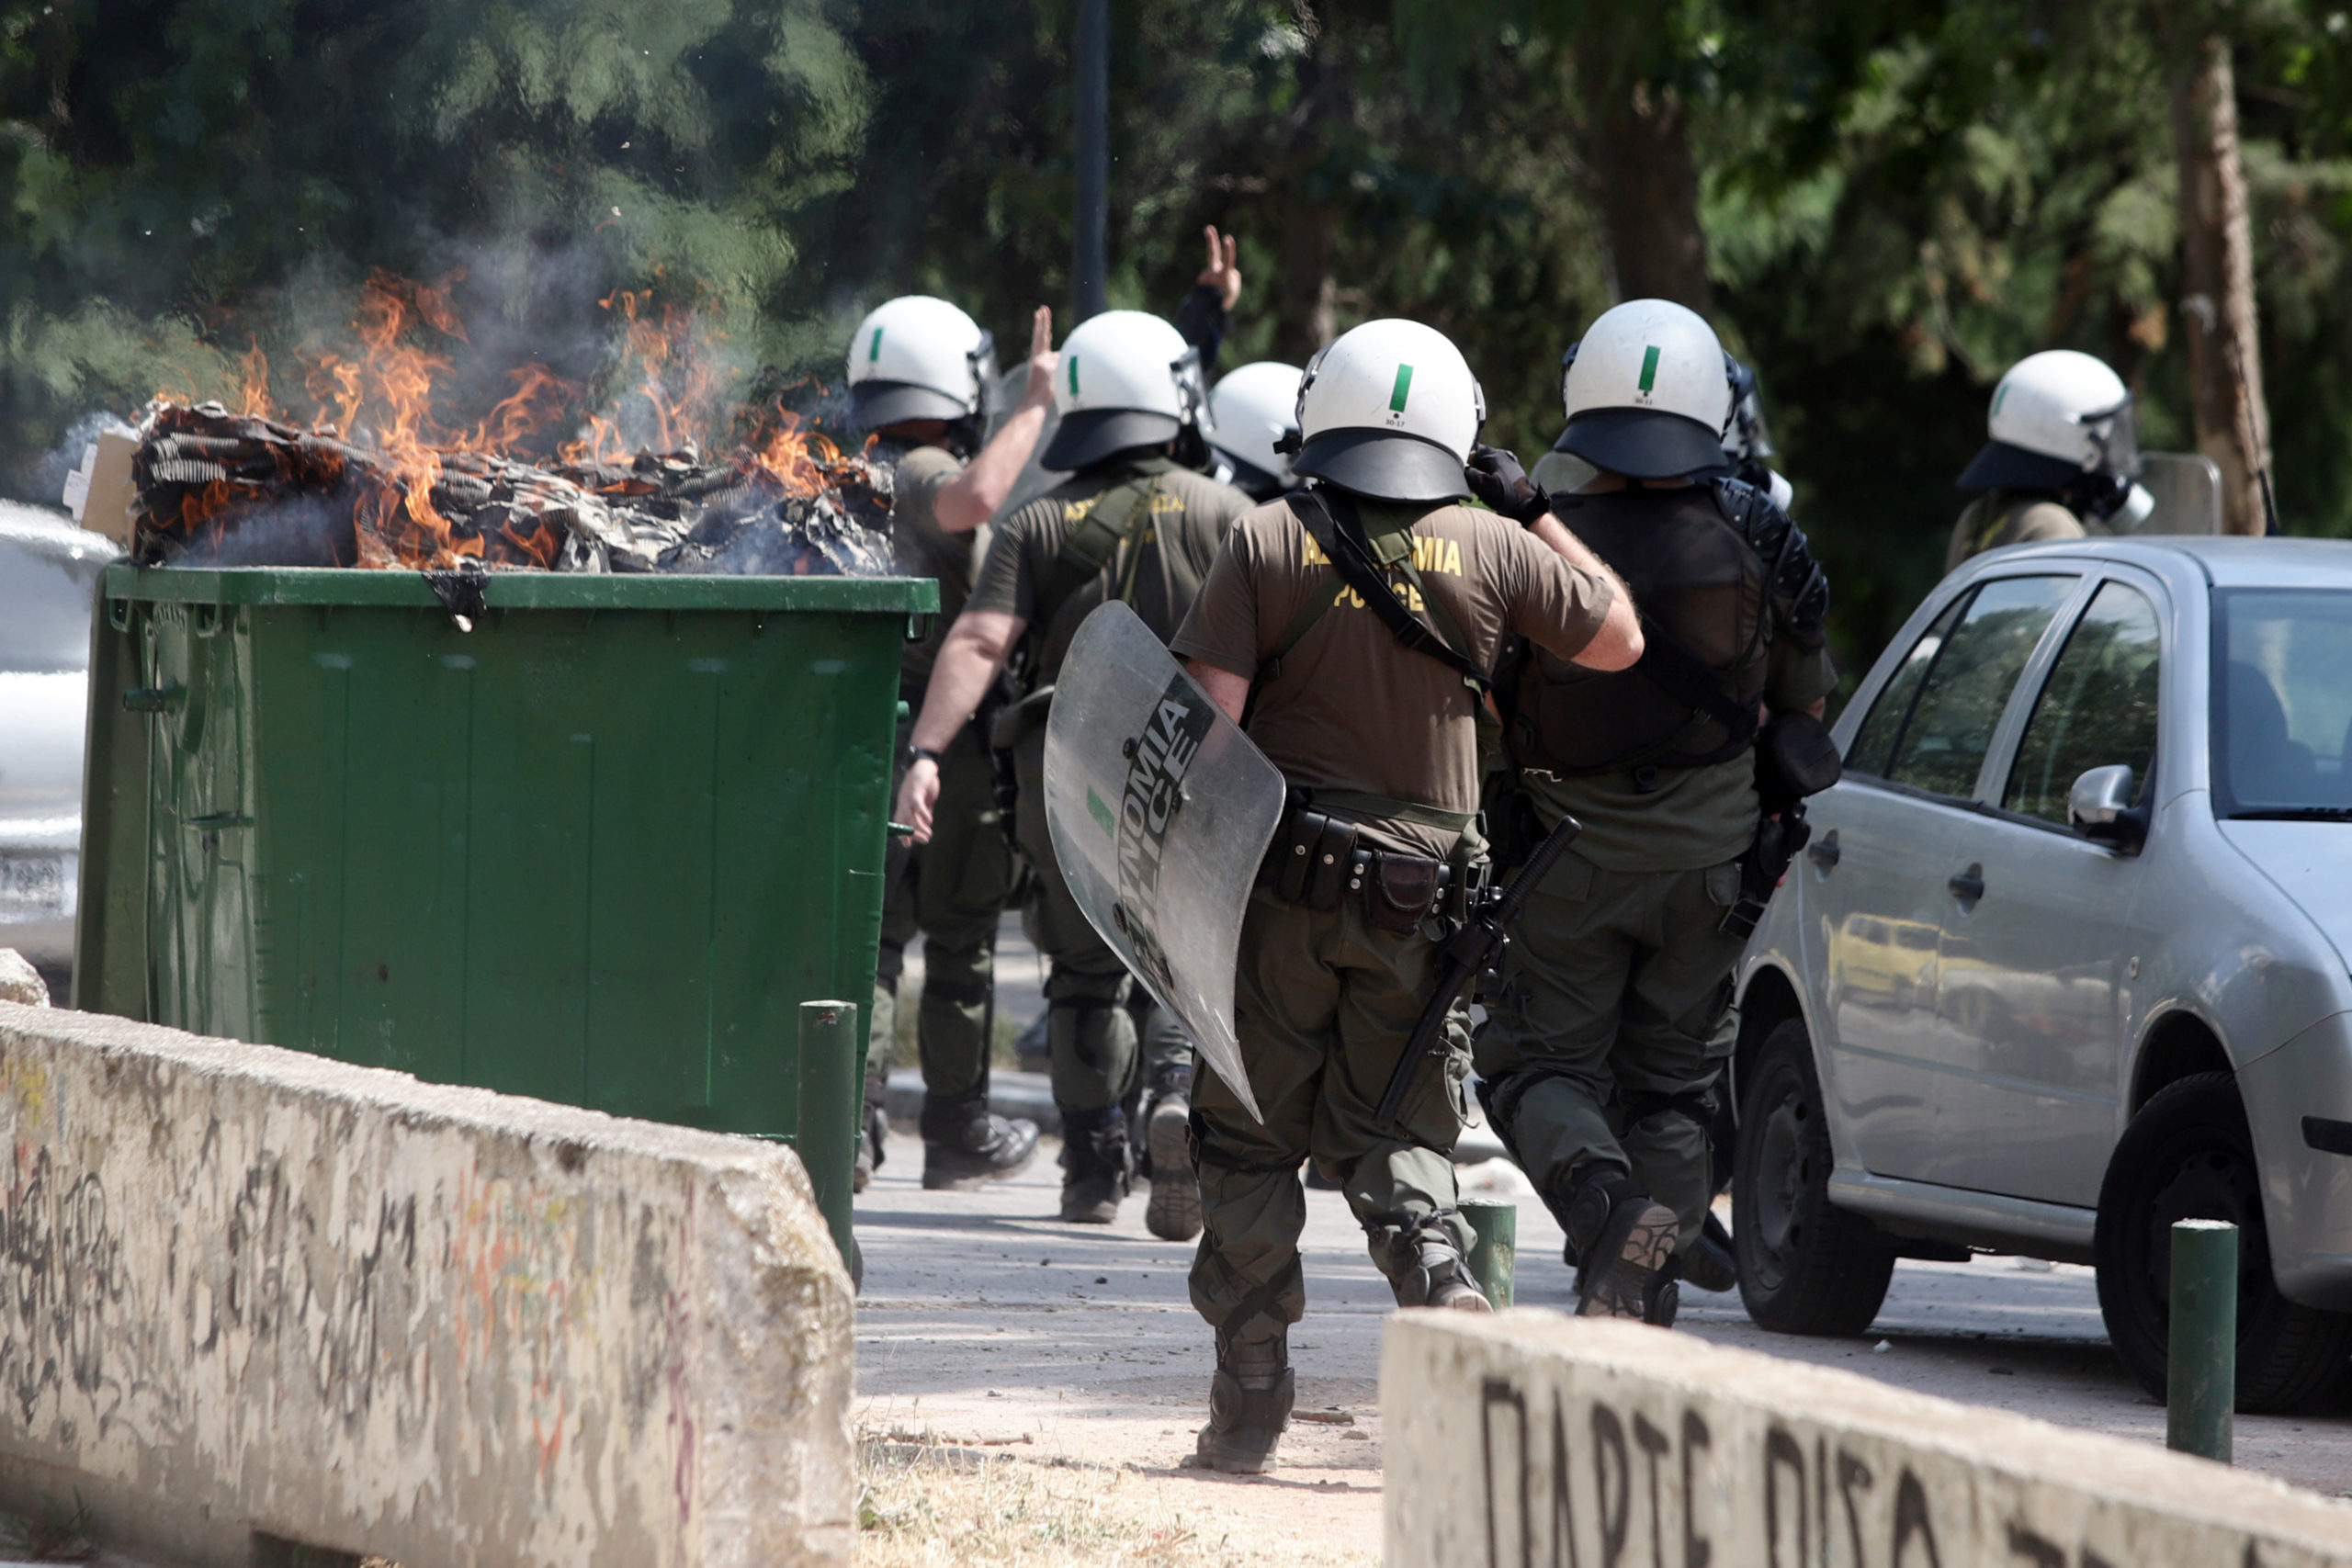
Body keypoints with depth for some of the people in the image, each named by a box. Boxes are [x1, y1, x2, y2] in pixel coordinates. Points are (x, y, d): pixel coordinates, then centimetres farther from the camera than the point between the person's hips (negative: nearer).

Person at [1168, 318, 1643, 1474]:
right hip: (1418, 894, 1)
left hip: (1279, 887, -1)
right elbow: (1617, 640, 13)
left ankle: (1249, 1406, 6)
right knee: (1391, 1129, 12)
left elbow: (1210, 717, -10)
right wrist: (1540, 517, 21)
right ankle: (1440, 1278, -18)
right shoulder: (1494, 553, 0)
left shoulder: (1266, 545, -3)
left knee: (1251, 1136, 8)